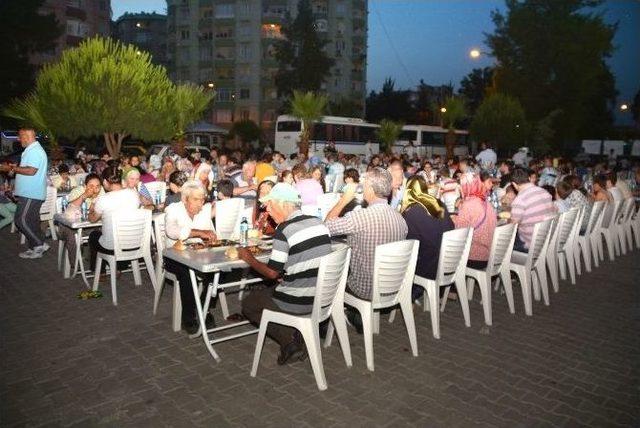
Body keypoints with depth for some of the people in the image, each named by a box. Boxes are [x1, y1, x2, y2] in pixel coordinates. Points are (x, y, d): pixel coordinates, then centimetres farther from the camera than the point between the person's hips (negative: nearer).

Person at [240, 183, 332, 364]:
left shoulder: (284, 230, -19)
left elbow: (272, 273, -14)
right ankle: (297, 335, 14)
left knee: (248, 303, 17)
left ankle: (289, 339, 6)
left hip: (297, 302, -7)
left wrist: (249, 258, 1)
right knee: (262, 292, 29)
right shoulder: (318, 223, 3)